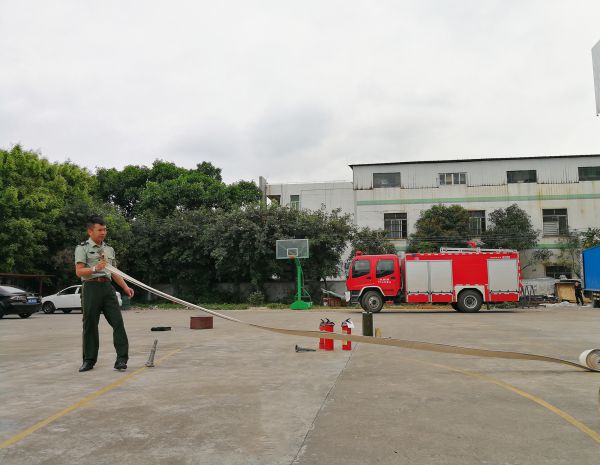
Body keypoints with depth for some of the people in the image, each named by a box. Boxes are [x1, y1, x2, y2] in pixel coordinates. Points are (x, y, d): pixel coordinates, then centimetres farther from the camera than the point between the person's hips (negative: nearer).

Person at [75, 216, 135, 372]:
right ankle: (89, 360, 14)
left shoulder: (109, 249, 21)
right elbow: (79, 272, -7)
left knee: (118, 322, -7)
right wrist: (95, 268, -24)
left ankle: (121, 359, -7)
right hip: (91, 287, -4)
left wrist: (125, 287, 11)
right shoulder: (82, 248, 3)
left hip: (108, 287, 4)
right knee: (90, 325, 2)